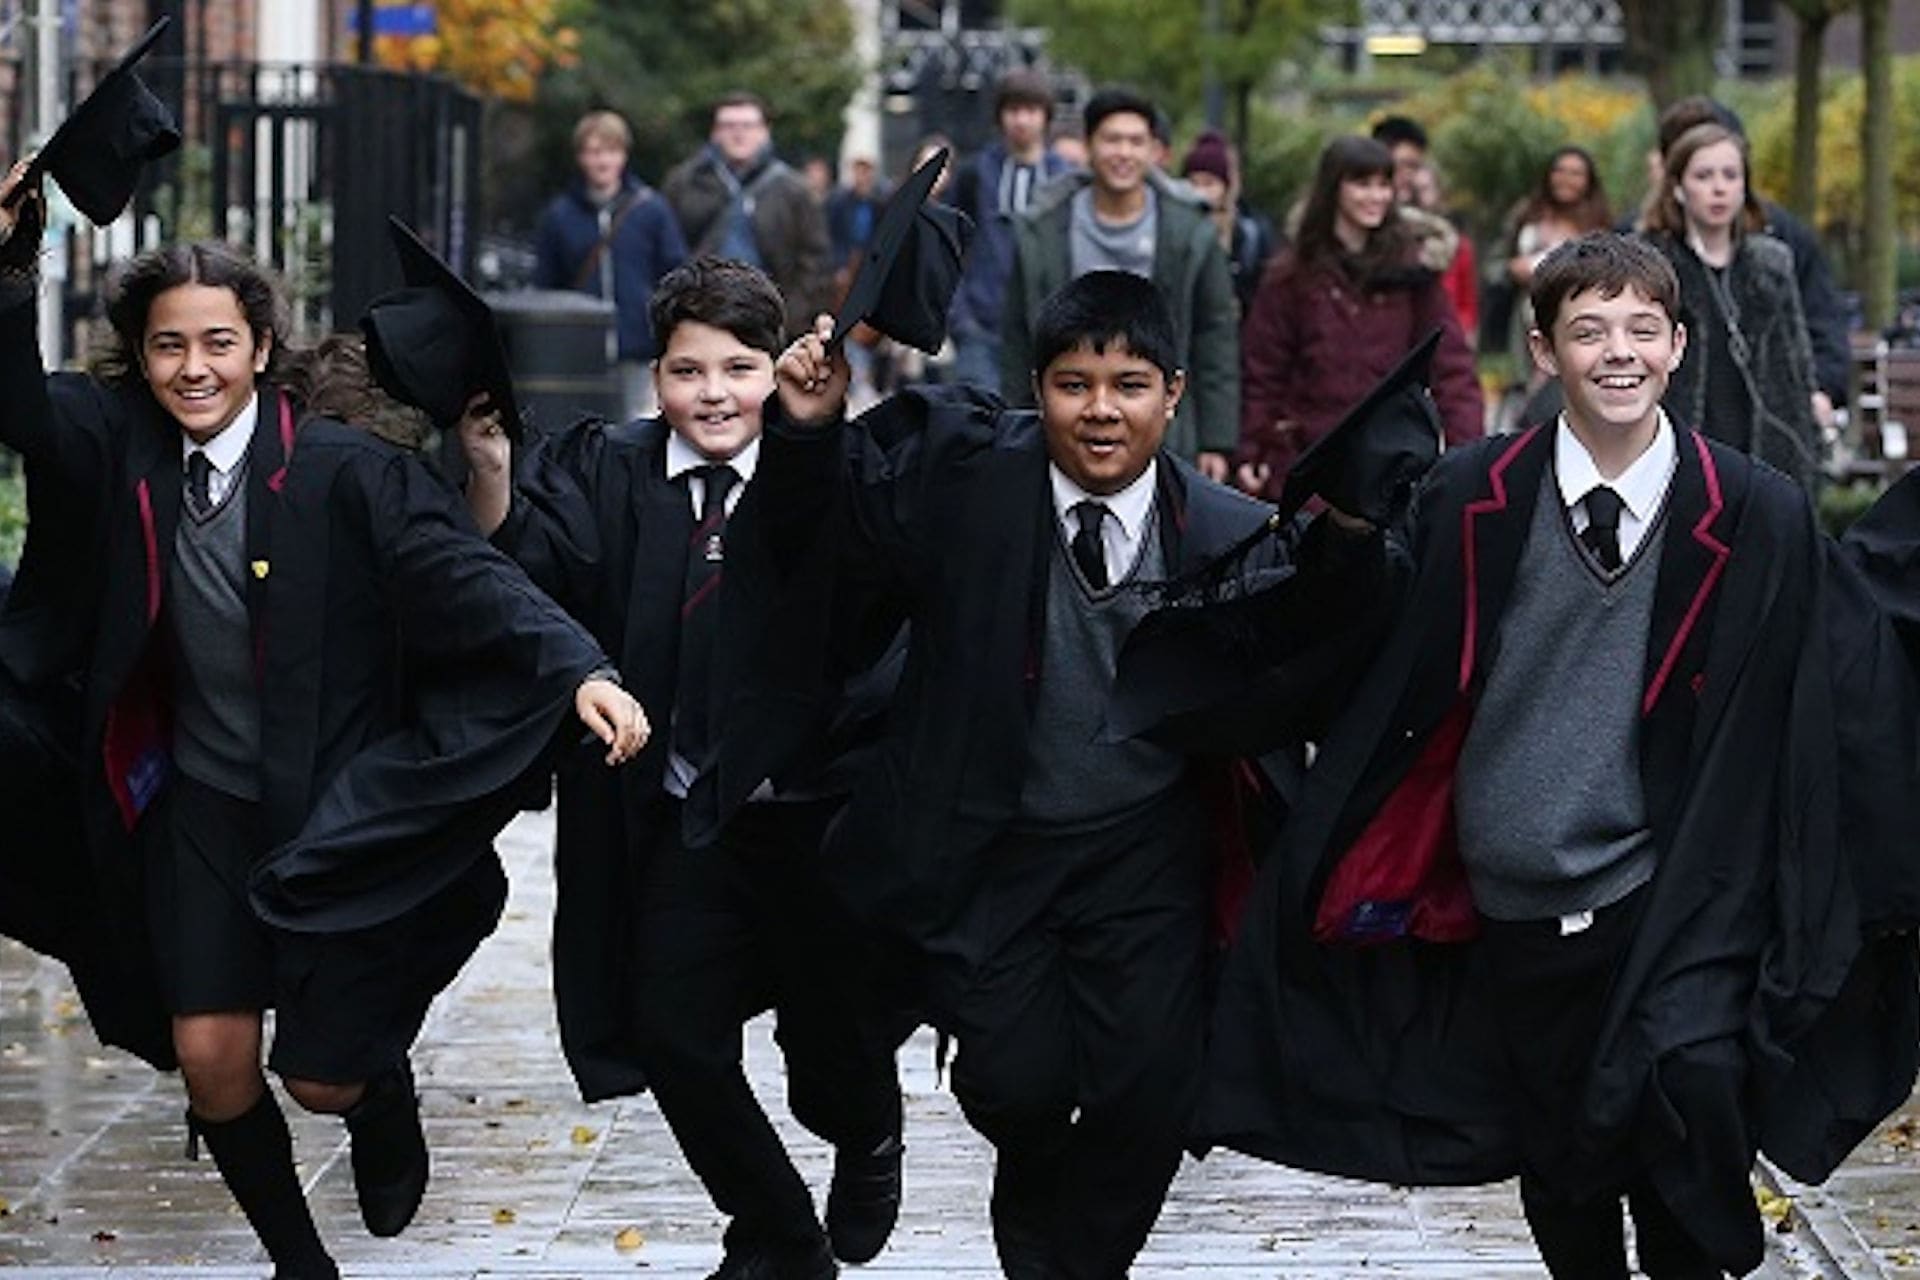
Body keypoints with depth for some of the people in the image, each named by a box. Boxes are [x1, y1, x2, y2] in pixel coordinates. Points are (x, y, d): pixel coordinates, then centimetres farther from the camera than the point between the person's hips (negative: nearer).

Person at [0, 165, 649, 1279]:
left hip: (342, 817, -4)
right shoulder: (128, 451, -1)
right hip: (202, 806, 4)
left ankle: (385, 1087, 41)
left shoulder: (346, 473, -17)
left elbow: (467, 580, -23)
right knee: (212, 1058, -3)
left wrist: (581, 670, -38)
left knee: (325, 1080, 1)